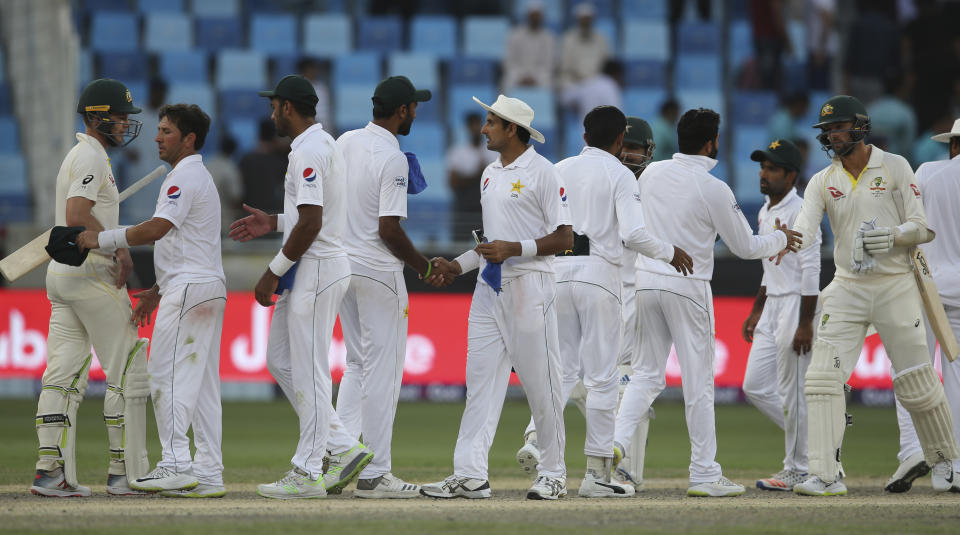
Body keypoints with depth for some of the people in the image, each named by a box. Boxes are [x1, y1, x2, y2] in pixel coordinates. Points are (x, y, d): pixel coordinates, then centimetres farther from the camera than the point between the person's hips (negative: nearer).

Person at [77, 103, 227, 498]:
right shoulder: (199, 177, 22)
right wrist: (157, 293, 24)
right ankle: (208, 473, 5)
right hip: (209, 288, 10)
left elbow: (157, 229, -24)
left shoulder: (185, 178, -11)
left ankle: (175, 465, -16)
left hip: (189, 288, -10)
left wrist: (102, 239, -18)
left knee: (167, 376, -11)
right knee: (201, 382, 7)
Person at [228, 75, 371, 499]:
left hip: (315, 269, -11)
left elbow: (311, 223, -24)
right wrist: (273, 223, 19)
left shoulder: (308, 150, -17)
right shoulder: (325, 144, 16)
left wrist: (273, 272, -18)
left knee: (308, 370, -6)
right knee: (280, 358, 14)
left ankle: (308, 474, -3)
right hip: (308, 271, 11)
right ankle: (343, 448, 13)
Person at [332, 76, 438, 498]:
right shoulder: (392, 159, -17)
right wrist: (424, 266, -7)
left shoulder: (344, 143, 7)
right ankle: (373, 475, -1)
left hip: (341, 264, 8)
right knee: (382, 369, -2)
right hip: (378, 271, -8)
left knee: (358, 364, 18)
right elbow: (389, 230, -20)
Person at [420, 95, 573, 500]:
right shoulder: (491, 174, 17)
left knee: (540, 383, -2)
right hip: (489, 286, 8)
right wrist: (458, 265, 12)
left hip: (529, 287, -8)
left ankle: (553, 475, 7)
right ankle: (469, 475, -5)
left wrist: (515, 249, -21)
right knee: (480, 379, 0)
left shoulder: (542, 172, -8)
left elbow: (564, 239, -12)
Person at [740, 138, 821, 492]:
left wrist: (805, 324, -22)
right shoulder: (765, 213, 15)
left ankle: (799, 470, 2)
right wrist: (756, 311, 20)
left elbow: (811, 270, -18)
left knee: (792, 392, -5)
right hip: (772, 307, 10)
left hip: (796, 305, -9)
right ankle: (811, 443, 18)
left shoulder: (799, 212, -13)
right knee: (755, 386, 7)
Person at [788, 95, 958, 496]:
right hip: (847, 289, 3)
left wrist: (892, 236, -23)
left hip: (895, 286, -3)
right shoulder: (822, 182, 8)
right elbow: (803, 231, -7)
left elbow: (922, 229, -3)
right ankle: (826, 475, -13)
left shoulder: (894, 167, 0)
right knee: (822, 376, -12)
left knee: (916, 383, 0)